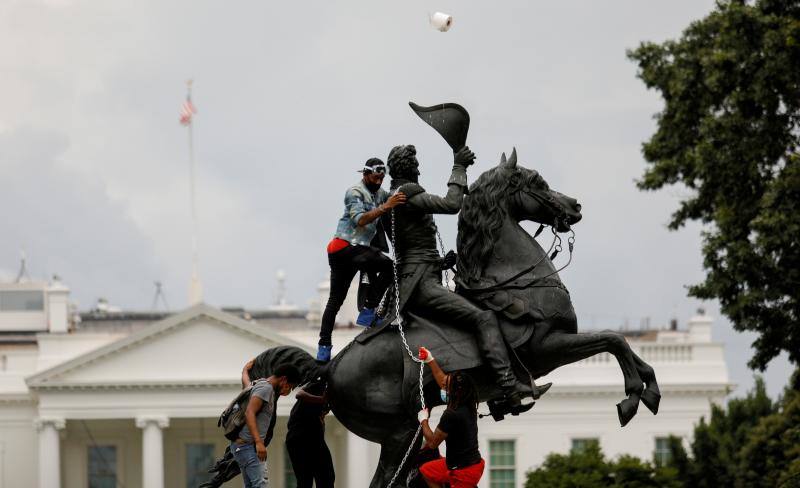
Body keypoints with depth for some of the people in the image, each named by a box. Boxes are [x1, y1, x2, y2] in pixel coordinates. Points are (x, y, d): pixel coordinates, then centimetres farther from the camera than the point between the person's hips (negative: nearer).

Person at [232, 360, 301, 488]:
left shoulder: (257, 384, 17)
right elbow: (249, 413, -23)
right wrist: (259, 442, -30)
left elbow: (245, 372, 39)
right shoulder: (266, 388, -12)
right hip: (248, 445, -10)